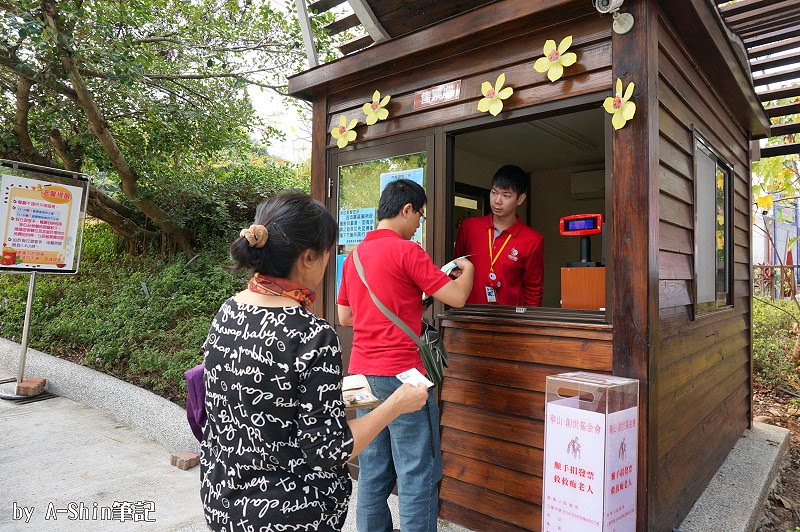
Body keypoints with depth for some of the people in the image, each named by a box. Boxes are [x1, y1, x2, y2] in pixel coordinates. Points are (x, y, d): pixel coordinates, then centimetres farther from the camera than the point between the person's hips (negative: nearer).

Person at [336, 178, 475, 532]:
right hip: (401, 373, -8)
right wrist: (467, 269, 10)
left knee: (373, 469, 16)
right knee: (418, 473, 3)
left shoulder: (354, 255, 11)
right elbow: (457, 297, -10)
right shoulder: (406, 250, -11)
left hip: (362, 372, 8)